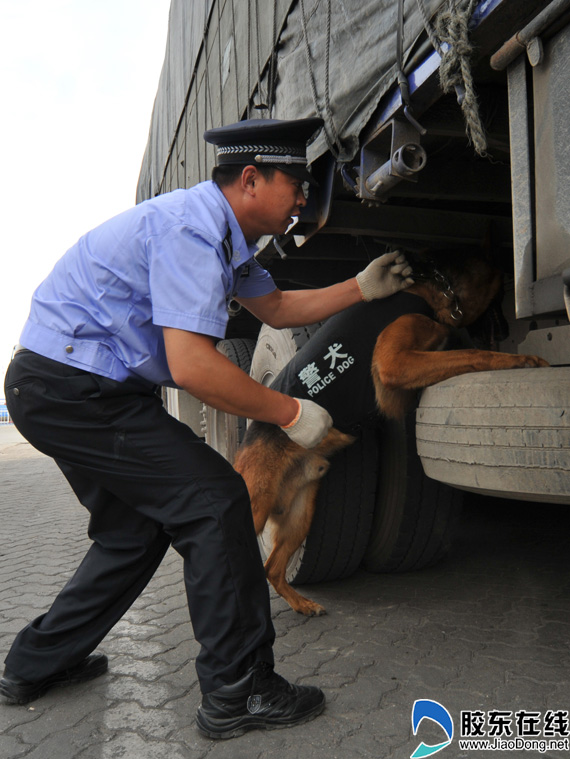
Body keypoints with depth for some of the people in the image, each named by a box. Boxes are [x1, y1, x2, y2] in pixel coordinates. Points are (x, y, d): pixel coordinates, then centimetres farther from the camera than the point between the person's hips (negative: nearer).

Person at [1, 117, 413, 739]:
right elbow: (192, 366, -28)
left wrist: (363, 287, 18)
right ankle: (237, 692, 0)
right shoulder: (191, 228, -20)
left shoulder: (222, 234, 13)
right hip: (75, 388, -11)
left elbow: (275, 306, 24)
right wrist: (290, 413, -18)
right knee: (213, 500, -11)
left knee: (137, 525, 17)